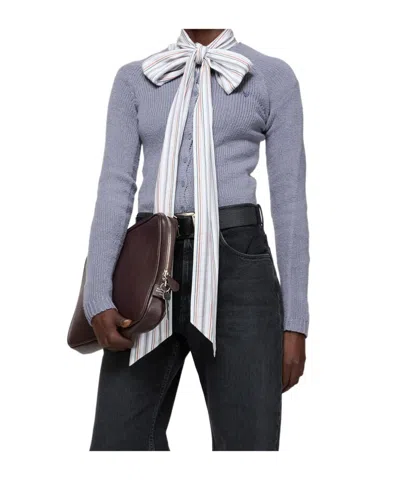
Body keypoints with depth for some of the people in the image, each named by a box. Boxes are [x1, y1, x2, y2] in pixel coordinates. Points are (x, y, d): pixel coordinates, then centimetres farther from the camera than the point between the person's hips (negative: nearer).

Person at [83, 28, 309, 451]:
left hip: (237, 267, -2)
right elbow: (114, 186, 4)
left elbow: (289, 198, 3)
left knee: (247, 439, -2)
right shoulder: (133, 79, 14)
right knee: (119, 441, 0)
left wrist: (295, 320, -2)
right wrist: (97, 298, -9)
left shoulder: (273, 77, 8)